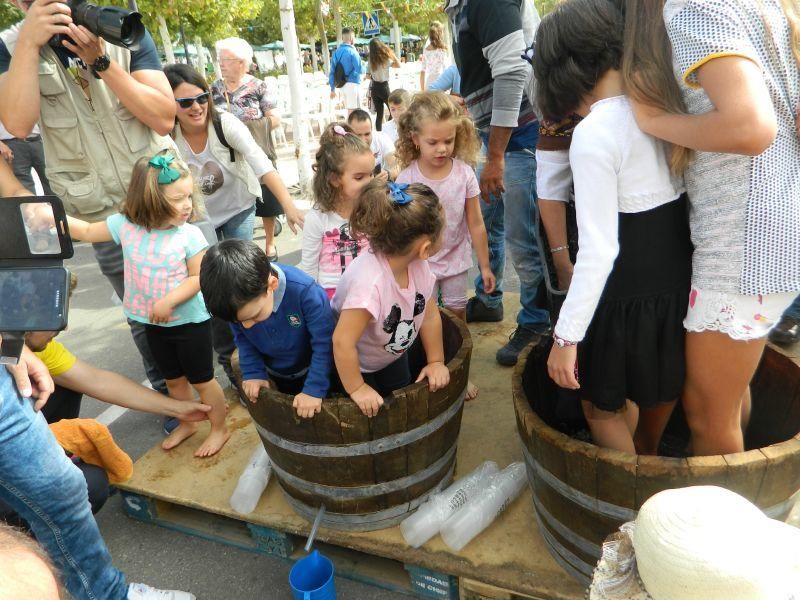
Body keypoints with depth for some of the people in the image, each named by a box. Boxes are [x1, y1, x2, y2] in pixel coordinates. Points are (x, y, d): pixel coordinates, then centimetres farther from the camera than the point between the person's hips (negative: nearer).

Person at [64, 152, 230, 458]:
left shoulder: (190, 235, -18)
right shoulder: (125, 225, -8)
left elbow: (198, 278, -17)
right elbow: (87, 231, 7)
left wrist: (169, 301, -27)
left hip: (190, 320, -4)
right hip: (154, 323, 5)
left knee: (201, 380, 8)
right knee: (174, 379, 22)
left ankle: (219, 429, 27)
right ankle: (186, 424, 43)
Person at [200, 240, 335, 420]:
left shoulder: (305, 292, -40)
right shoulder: (238, 304, -26)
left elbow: (324, 343, -30)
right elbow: (243, 339, -6)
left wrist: (315, 389, -29)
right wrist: (253, 373, -14)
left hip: (310, 372, -3)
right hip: (274, 374, 4)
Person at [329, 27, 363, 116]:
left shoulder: (336, 52, 9)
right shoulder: (352, 51, -11)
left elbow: (332, 72, 9)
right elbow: (359, 69, -15)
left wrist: (332, 89, 15)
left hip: (342, 85, 7)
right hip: (353, 84, -7)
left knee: (349, 109, 17)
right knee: (353, 110, -3)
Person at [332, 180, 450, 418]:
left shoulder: (418, 265, -21)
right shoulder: (369, 281, -43)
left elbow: (430, 315, -7)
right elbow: (342, 342, -39)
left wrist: (436, 361, -3)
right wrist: (357, 389, -28)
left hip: (393, 355, 6)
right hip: (354, 364, -6)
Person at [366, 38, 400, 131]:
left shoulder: (370, 61, 1)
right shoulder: (385, 59, -10)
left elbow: (368, 76, 5)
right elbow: (398, 65, -1)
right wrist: (392, 54, 2)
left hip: (374, 88, 5)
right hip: (384, 87, -5)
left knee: (379, 114, 8)